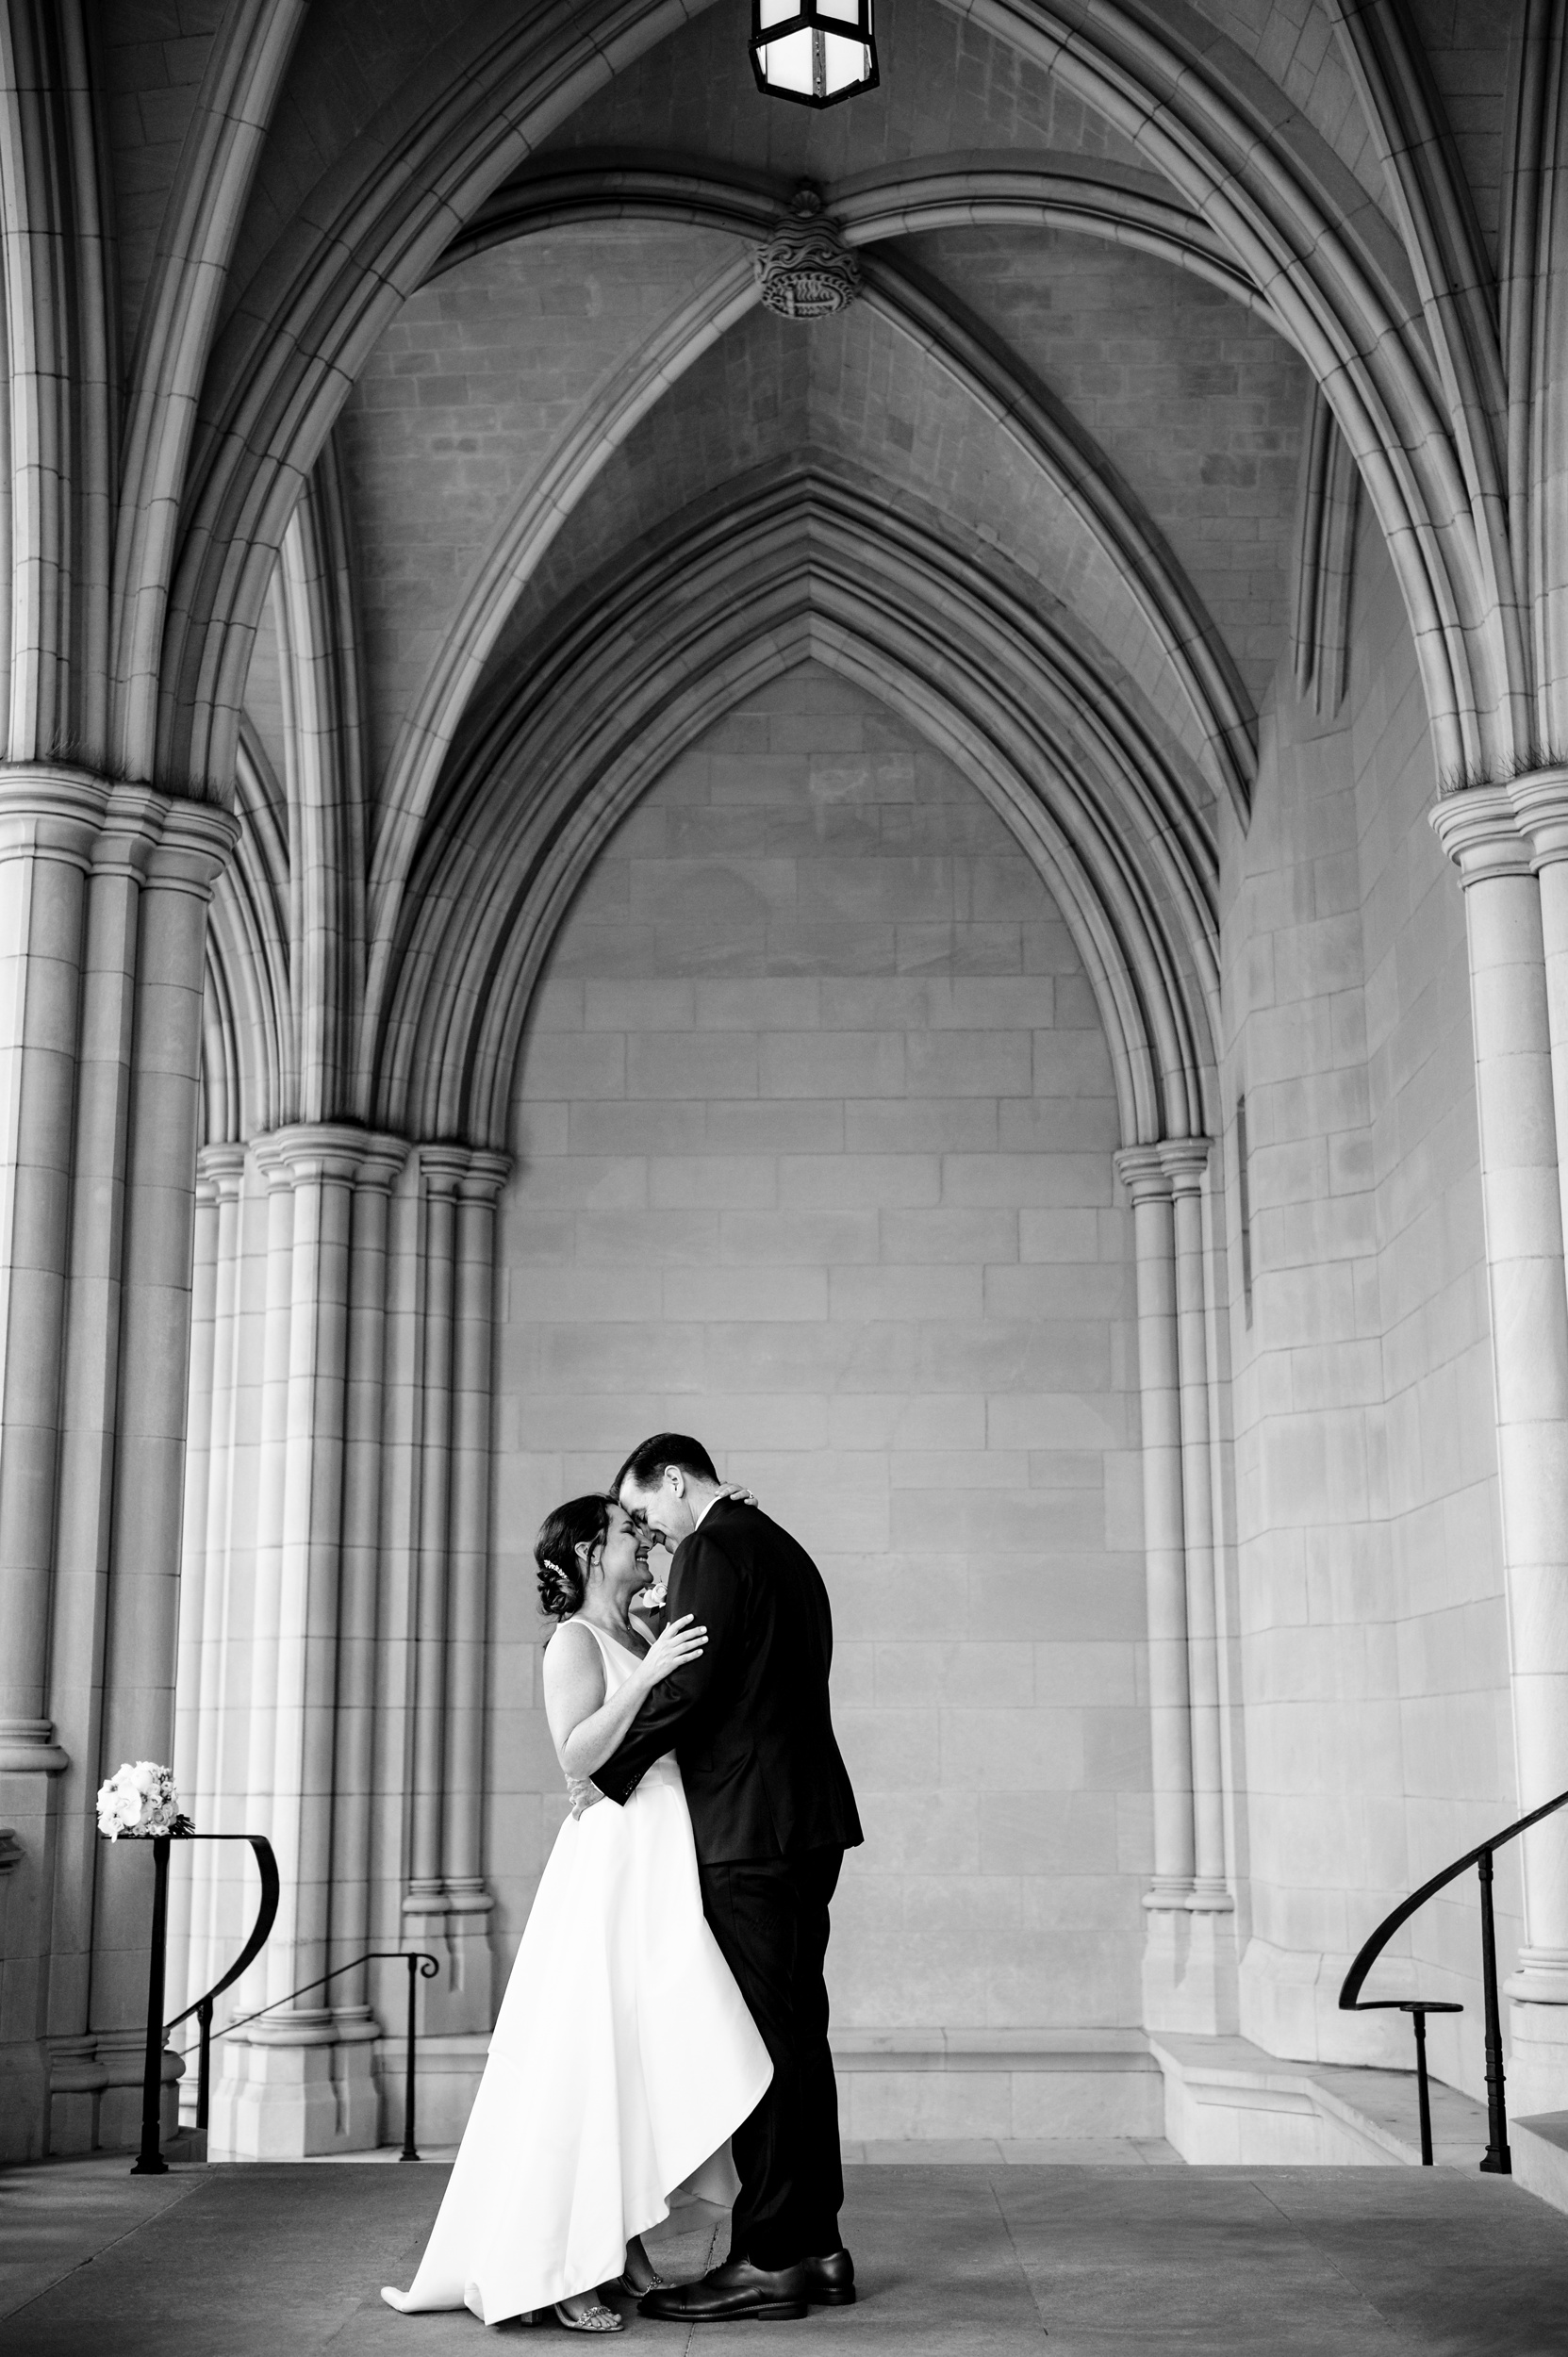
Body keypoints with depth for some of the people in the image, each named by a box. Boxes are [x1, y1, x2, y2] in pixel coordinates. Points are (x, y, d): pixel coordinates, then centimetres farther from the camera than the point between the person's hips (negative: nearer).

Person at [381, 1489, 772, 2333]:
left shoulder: (643, 1639, 17)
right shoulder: (575, 1640, -6)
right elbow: (576, 1756, -17)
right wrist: (647, 1675, -24)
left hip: (667, 1868, 8)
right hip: (614, 1860, -8)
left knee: (650, 2057, 8)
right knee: (593, 2060, -7)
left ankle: (624, 2243, 15)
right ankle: (559, 2266, -3)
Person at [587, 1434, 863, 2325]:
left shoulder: (714, 1548, -9)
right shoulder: (785, 1549, 20)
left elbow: (687, 1685, -15)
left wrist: (609, 1777, -5)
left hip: (750, 1825, -10)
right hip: (811, 1820, 10)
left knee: (763, 2038, -7)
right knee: (797, 2031, 11)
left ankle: (768, 2260, -4)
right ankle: (816, 2246, 16)